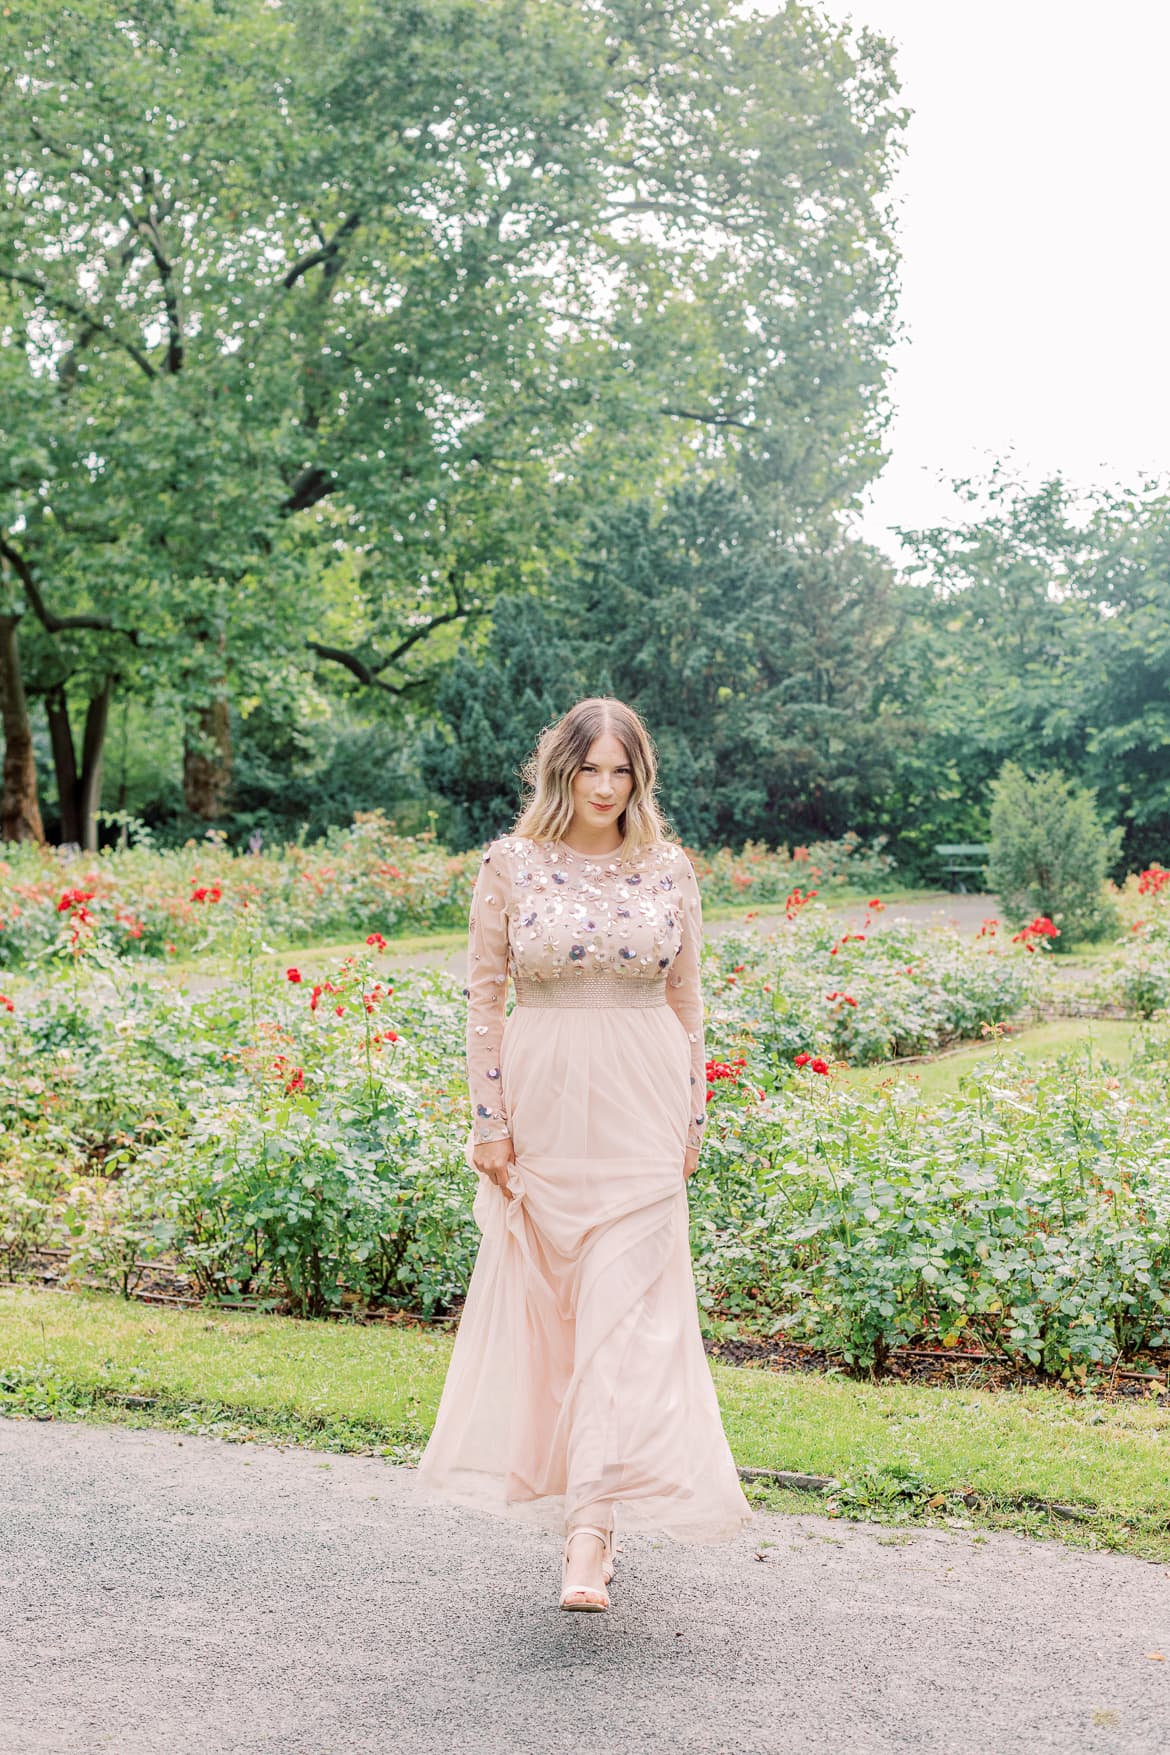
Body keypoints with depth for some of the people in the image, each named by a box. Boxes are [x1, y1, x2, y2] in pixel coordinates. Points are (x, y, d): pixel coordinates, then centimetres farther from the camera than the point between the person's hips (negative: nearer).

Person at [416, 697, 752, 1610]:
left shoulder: (670, 869, 4)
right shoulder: (510, 865, 0)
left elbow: (686, 999, 9)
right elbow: (485, 996, 1)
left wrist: (693, 1117, 7)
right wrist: (489, 1119, -4)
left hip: (640, 1107, 0)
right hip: (542, 1101, 0)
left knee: (627, 1308, -8)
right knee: (544, 1296, 9)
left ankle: (593, 1524, -10)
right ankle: (573, 1488, 27)